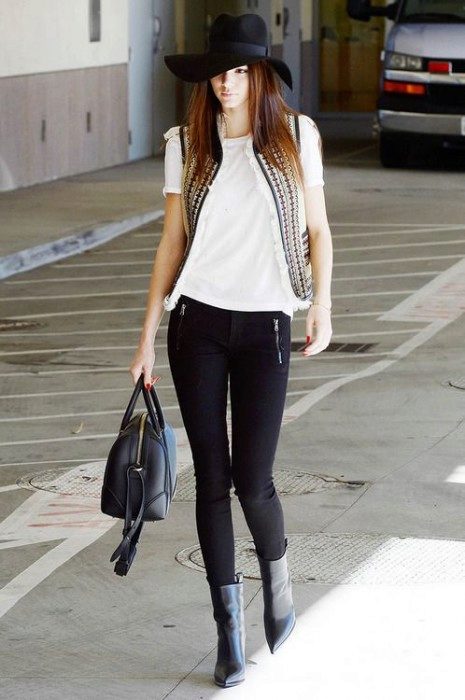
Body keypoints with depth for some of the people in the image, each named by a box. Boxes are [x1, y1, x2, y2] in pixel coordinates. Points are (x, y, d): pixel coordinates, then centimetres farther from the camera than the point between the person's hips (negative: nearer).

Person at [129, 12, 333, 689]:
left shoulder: (296, 136, 1)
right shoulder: (187, 145, 4)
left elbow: (317, 228, 7)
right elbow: (172, 241, 7)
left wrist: (322, 304, -6)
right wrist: (148, 332, 4)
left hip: (264, 327, -1)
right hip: (197, 322, 1)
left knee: (252, 478, -5)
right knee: (212, 477, 3)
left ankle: (276, 573, 28)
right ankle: (229, 626, 13)